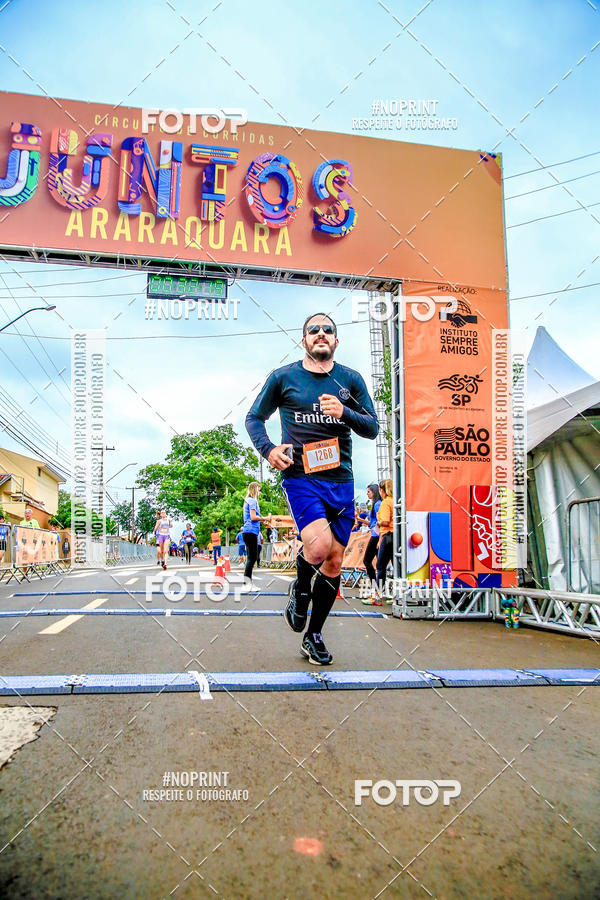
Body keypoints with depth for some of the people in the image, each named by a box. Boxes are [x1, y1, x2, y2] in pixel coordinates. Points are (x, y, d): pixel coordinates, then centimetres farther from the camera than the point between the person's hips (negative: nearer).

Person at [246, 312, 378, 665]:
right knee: (319, 545, -26)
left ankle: (314, 636, 26)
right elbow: (254, 417, 12)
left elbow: (373, 428, 7)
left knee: (334, 562, 7)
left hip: (340, 479, 3)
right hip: (300, 477, -3)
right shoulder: (283, 377, 4)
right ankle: (301, 588, 11)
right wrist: (267, 449, -7)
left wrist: (343, 412, -12)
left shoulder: (351, 379, 9)